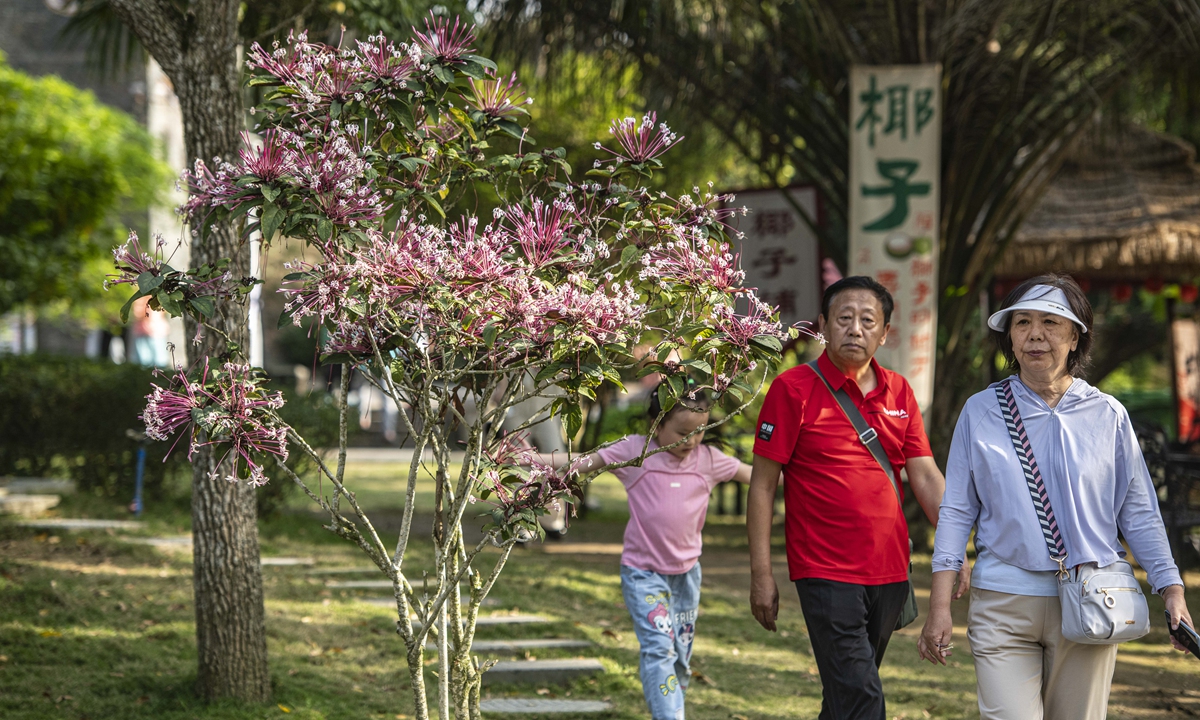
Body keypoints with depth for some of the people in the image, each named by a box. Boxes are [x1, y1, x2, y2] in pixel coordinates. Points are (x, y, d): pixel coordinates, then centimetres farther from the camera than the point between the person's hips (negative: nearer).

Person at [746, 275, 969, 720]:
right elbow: (763, 484, -4)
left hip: (889, 573, 5)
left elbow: (925, 476, 7)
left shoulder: (898, 392, 10)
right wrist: (761, 575, -8)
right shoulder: (793, 389, -5)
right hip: (825, 572, -5)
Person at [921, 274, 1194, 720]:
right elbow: (956, 511, 6)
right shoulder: (981, 412, 5)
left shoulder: (1108, 416, 6)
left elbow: (1139, 514, 9)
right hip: (1004, 604, -1)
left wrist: (1171, 590, 2)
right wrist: (939, 607, 1)